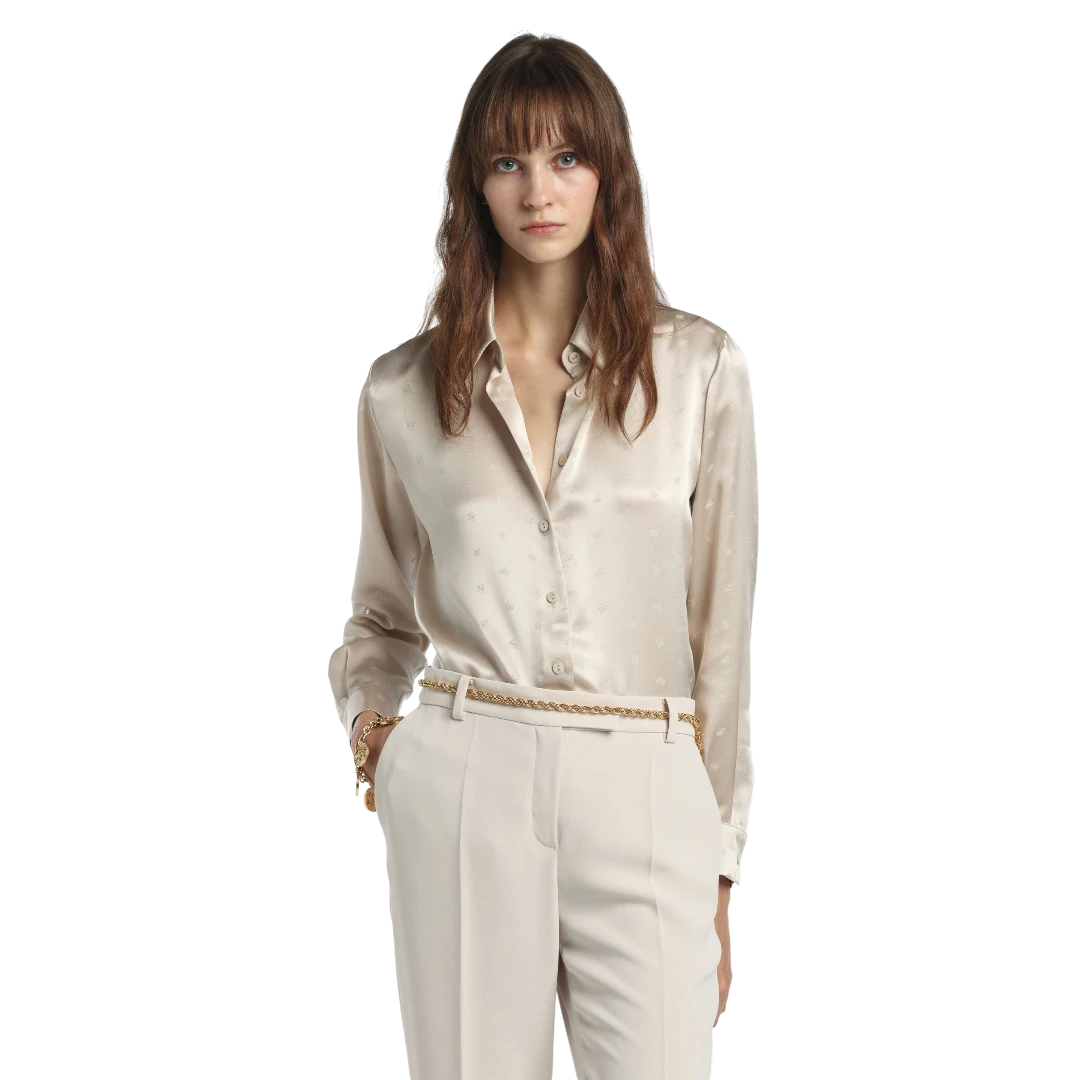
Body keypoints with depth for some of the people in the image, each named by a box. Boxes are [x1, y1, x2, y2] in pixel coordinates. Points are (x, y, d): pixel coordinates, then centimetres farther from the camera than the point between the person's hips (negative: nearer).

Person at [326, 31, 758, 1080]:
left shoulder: (699, 368, 4)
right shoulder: (403, 389, 7)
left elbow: (722, 627, 6)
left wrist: (719, 872, 5)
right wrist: (369, 715, 2)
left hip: (643, 794, 0)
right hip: (459, 783, 1)